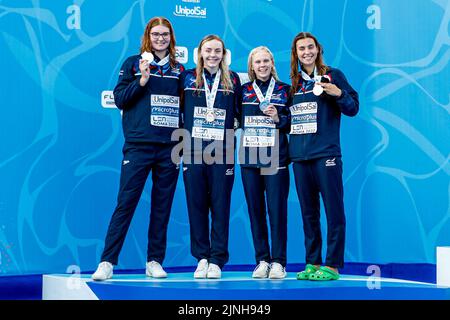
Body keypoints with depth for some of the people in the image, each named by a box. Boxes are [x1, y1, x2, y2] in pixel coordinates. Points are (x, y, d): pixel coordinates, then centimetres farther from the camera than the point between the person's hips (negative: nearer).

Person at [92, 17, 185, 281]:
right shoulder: (134, 64, 5)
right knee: (126, 203, -6)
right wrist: (142, 80, -14)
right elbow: (120, 99, 0)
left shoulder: (179, 69, 13)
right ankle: (107, 262, -3)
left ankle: (155, 261, 14)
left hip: (170, 147, 3)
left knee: (162, 206, 6)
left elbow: (183, 105, 16)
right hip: (139, 145, -3)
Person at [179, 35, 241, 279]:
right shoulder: (188, 78, 8)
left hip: (222, 152, -1)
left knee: (220, 206, 0)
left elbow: (240, 113, 13)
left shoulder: (232, 80, 8)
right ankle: (201, 258, 12)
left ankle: (217, 260, 6)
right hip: (193, 152, 1)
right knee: (196, 205, 3)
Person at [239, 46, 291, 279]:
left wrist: (278, 118, -9)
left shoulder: (284, 90, 7)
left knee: (277, 209, -6)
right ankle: (262, 260, 11)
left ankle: (278, 262, 0)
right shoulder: (244, 91, 12)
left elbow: (293, 124, 7)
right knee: (255, 210, 4)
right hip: (249, 158, 2)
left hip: (275, 158, -2)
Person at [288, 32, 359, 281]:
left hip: (326, 153, -5)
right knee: (308, 212, 9)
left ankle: (332, 265, -1)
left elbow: (353, 109, 1)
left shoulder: (333, 75, 3)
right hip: (299, 155, 5)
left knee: (333, 209, -5)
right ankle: (312, 263, 16)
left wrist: (339, 94, -16)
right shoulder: (294, 82, 16)